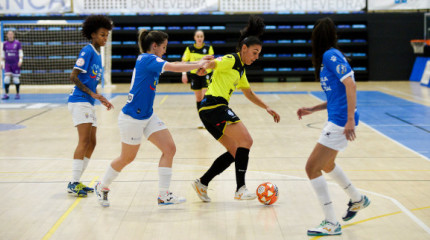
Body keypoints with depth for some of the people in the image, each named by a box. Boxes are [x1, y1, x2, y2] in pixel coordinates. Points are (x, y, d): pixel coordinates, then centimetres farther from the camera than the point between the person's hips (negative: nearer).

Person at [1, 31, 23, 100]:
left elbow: (21, 53, 0)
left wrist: (20, 61, -12)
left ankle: (17, 94, 14)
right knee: (6, 79, -7)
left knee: (16, 79, 0)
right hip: (7, 64, 2)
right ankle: (6, 94, 0)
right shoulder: (5, 44, 7)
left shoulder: (17, 43, 0)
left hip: (16, 64, -2)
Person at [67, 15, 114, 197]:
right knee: (84, 141, -14)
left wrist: (102, 99, 14)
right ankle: (73, 184, -13)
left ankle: (76, 182, 14)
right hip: (79, 101, -9)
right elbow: (73, 76, -15)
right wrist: (91, 93, -17)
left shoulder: (97, 54, 17)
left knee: (91, 143, 8)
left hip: (89, 103, 9)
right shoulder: (87, 51, -9)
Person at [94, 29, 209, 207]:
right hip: (132, 118, -9)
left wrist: (197, 63, 3)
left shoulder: (150, 60, 8)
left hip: (148, 116, 9)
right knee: (127, 158, 8)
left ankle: (164, 195, 2)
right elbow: (174, 68, -25)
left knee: (169, 149, -2)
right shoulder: (146, 59, -19)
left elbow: (172, 65, 15)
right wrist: (198, 65, -14)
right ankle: (102, 186, 32)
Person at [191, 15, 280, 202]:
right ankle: (240, 189, -17)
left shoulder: (241, 69, 23)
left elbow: (249, 94, 35)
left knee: (235, 152, 12)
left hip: (211, 110, 10)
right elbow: (214, 63, -26)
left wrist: (266, 108, 30)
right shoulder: (231, 60, -5)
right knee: (246, 141, -17)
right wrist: (205, 66, -48)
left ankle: (202, 183, 14)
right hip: (214, 105, -10)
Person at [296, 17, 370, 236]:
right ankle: (358, 199, 47)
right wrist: (312, 109, 20)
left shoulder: (330, 55, -13)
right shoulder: (328, 57, 15)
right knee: (326, 165, 29)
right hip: (336, 120, 10)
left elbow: (350, 85, -21)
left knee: (312, 167, -7)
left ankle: (331, 225, -2)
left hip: (341, 122, -10)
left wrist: (350, 119, -25)